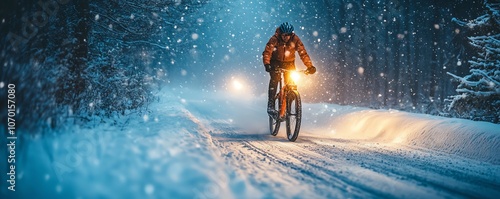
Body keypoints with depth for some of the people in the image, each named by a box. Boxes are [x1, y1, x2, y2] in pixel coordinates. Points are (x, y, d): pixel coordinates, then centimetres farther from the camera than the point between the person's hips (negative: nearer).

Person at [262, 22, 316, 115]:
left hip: (289, 63, 2)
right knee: (275, 78, -26)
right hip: (276, 62, -2)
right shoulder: (274, 39, -22)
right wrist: (267, 64, -45)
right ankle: (270, 104, -26)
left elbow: (303, 53, -19)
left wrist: (310, 66, -30)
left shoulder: (295, 39, -17)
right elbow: (267, 52, -27)